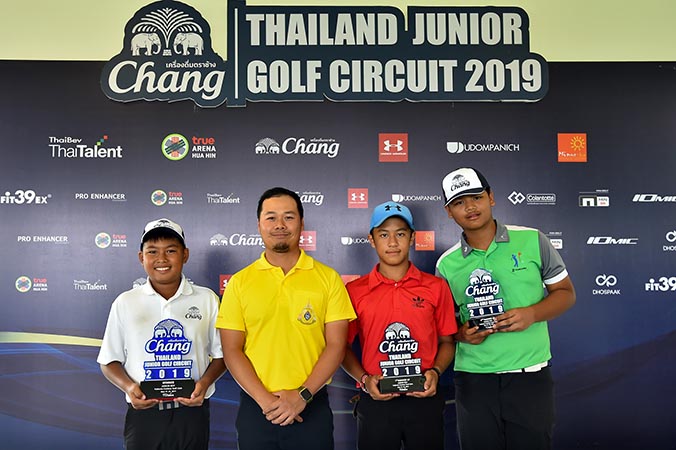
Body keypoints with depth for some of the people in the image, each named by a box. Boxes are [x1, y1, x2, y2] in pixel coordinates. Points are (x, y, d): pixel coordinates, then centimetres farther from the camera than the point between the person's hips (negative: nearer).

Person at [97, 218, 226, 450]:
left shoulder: (207, 299, 2)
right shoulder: (125, 303, 2)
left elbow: (221, 354, 5)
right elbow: (110, 361, 6)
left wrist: (205, 381, -12)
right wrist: (128, 386, -11)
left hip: (192, 413, 0)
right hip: (143, 414, 0)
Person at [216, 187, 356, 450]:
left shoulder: (328, 278, 0)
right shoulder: (239, 282, 2)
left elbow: (336, 345, -3)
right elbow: (231, 350, -1)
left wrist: (302, 396, -12)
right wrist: (265, 399, -11)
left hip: (312, 406, 0)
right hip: (255, 408, 1)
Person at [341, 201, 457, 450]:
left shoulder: (436, 287, 2)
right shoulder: (354, 291, 0)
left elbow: (447, 341, 8)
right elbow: (343, 346, 6)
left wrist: (435, 371, -9)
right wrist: (364, 379, -8)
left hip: (425, 399, 1)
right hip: (375, 401, 0)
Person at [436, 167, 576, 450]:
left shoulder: (531, 240, -1)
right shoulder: (447, 264, 3)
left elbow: (565, 293, 5)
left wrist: (532, 314, -14)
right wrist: (462, 333, -10)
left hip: (529, 375, -1)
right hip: (473, 379, 1)